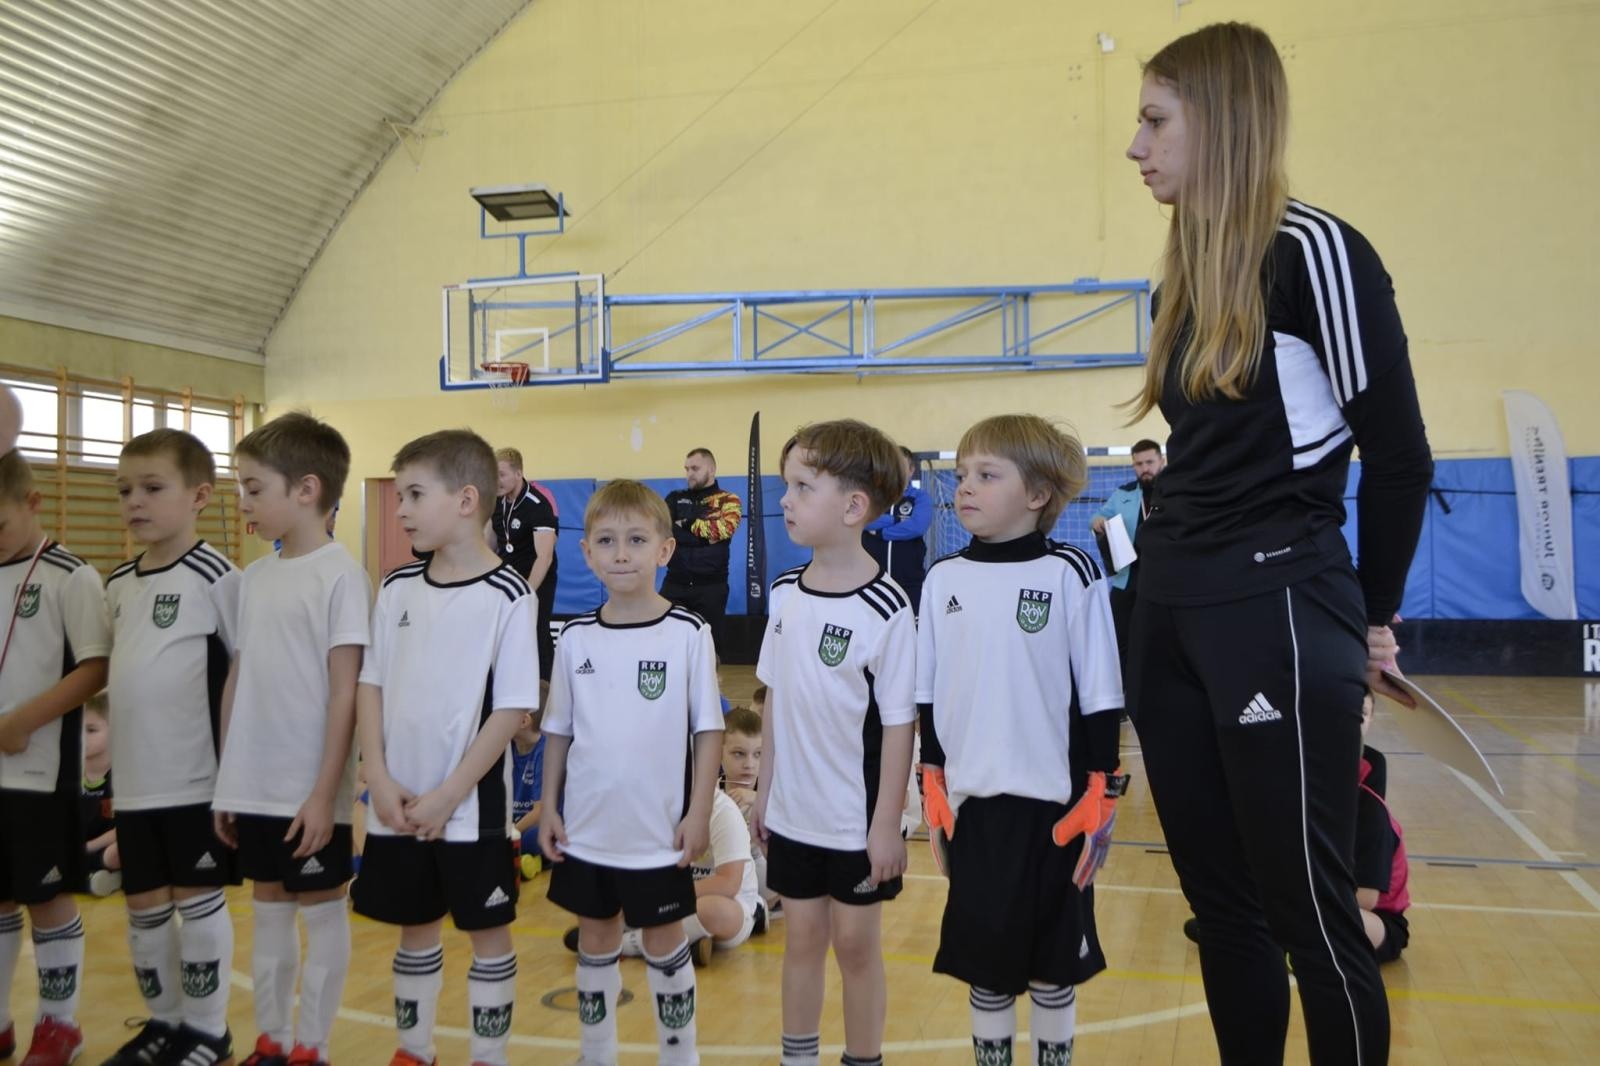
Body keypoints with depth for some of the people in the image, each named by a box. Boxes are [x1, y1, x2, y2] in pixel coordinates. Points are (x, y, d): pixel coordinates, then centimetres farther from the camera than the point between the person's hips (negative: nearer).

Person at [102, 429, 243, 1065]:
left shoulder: (214, 577, -12)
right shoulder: (117, 585, 8)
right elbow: (123, 670, 18)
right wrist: (117, 753, 14)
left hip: (198, 776, -7)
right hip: (134, 779, 7)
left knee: (197, 899, 5)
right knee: (143, 904, 15)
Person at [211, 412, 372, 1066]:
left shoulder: (340, 574, -12)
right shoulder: (255, 576, 8)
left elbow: (345, 692, -14)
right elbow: (238, 683, 12)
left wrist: (324, 792, -16)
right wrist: (226, 781, 11)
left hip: (309, 792, -7)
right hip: (253, 787, 7)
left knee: (320, 910, 8)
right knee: (268, 906, 17)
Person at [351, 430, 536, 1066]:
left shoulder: (507, 597, -13)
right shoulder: (397, 589, 3)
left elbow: (512, 710, -13)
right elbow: (370, 687, 6)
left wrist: (449, 794, -14)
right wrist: (380, 780, -5)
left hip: (472, 806, -5)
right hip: (397, 807, 5)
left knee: (488, 934, 9)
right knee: (415, 929, 19)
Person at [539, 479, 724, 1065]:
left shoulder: (687, 632, -11)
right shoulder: (576, 637, -1)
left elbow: (708, 729, -8)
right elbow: (558, 730, 7)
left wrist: (699, 811, -10)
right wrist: (550, 806, 5)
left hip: (659, 828, -3)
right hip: (587, 828, 3)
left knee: (662, 940, 12)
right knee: (595, 939, 17)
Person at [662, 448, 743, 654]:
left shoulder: (728, 500, 3)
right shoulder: (675, 498, 12)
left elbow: (724, 529, -16)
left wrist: (687, 525, -4)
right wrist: (705, 535, -12)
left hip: (711, 585, -2)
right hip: (675, 583, 2)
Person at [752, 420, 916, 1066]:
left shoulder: (885, 609, -18)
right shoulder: (785, 594, 0)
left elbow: (899, 723, -15)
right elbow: (775, 699, 8)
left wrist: (887, 823, -13)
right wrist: (764, 791, 11)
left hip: (858, 818, -5)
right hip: (793, 813, 5)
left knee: (855, 943, 10)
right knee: (802, 938, 16)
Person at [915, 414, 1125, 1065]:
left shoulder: (1071, 576, -8)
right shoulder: (943, 580, 1)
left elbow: (1101, 698, -6)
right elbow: (928, 696, 7)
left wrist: (1100, 798, -7)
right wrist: (932, 789, 5)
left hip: (1054, 804, -2)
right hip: (973, 802, 3)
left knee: (1055, 960, 13)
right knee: (983, 955, 14)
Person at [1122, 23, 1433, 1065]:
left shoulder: (1315, 251, -9)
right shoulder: (1190, 276, 13)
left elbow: (1401, 457, -6)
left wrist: (1372, 617, 3)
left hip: (1277, 616, -7)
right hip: (1173, 613, 8)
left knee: (1311, 911, 3)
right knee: (1222, 903, 14)